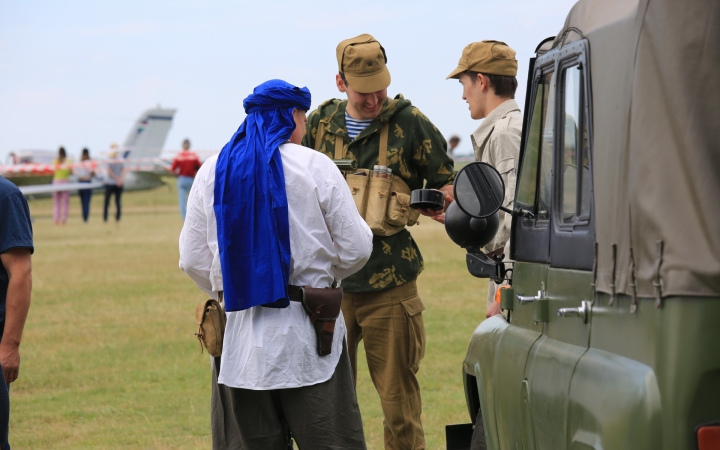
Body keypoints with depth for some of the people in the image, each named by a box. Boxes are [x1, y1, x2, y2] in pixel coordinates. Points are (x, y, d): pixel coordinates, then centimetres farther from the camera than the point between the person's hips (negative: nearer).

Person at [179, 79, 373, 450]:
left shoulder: (212, 172, 4)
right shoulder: (316, 167, -3)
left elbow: (192, 260, 5)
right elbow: (355, 250, -2)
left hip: (239, 336, 3)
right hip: (306, 334, -2)